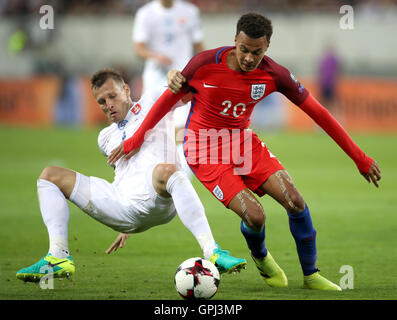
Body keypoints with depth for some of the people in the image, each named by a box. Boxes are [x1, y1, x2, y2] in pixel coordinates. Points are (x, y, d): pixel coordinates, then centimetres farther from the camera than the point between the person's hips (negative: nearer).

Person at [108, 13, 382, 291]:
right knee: (254, 216, -20)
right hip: (206, 151, -3)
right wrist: (135, 141, 4)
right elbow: (169, 99, -2)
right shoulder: (205, 64, -18)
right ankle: (261, 257, 18)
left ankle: (311, 275, 4)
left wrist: (360, 159, -3)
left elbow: (317, 112, -5)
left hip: (244, 143, 3)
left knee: (295, 201, -15)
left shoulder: (274, 75, -12)